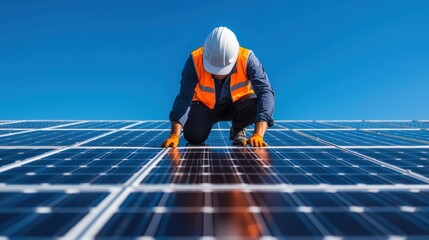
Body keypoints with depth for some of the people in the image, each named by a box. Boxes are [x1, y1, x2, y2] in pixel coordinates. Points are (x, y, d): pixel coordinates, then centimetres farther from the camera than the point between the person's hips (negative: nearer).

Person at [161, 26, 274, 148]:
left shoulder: (247, 58, -30)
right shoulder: (195, 60, -29)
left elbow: (265, 92, -36)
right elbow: (184, 97, -31)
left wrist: (258, 135, -48)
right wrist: (175, 135, -42)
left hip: (237, 103, 0)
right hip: (205, 105, 0)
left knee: (256, 105, -31)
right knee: (193, 136, -22)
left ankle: (238, 130, 4)